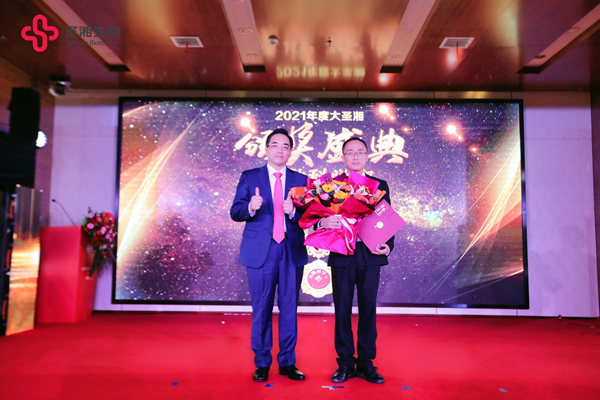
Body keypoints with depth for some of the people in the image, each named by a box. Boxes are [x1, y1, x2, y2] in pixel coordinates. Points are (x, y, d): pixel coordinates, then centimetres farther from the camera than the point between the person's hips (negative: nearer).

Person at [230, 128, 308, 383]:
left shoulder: (301, 180, 9)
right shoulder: (249, 177, 6)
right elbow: (235, 212, -2)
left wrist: (293, 211, -19)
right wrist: (251, 207, -23)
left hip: (292, 252, 2)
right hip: (260, 251, -1)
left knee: (289, 309, 8)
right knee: (261, 310, 7)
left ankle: (287, 363, 22)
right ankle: (262, 364, 22)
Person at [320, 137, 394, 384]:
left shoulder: (380, 185, 10)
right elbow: (319, 217, -3)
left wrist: (388, 245, -8)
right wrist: (324, 222, -26)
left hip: (370, 255, 1)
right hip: (341, 256, -1)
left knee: (368, 309, 8)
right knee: (342, 310, 6)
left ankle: (366, 364, 22)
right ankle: (345, 364, 21)